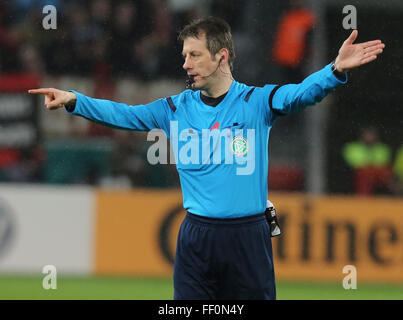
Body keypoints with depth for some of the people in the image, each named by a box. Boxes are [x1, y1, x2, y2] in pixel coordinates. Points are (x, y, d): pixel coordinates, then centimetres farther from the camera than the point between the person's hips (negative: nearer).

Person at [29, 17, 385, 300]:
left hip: (248, 238, -2)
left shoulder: (257, 101, -1)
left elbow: (303, 93, -16)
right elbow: (122, 114, 5)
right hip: (196, 237, 2)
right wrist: (74, 100, -9)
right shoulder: (177, 109, 8)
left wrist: (336, 70, -36)